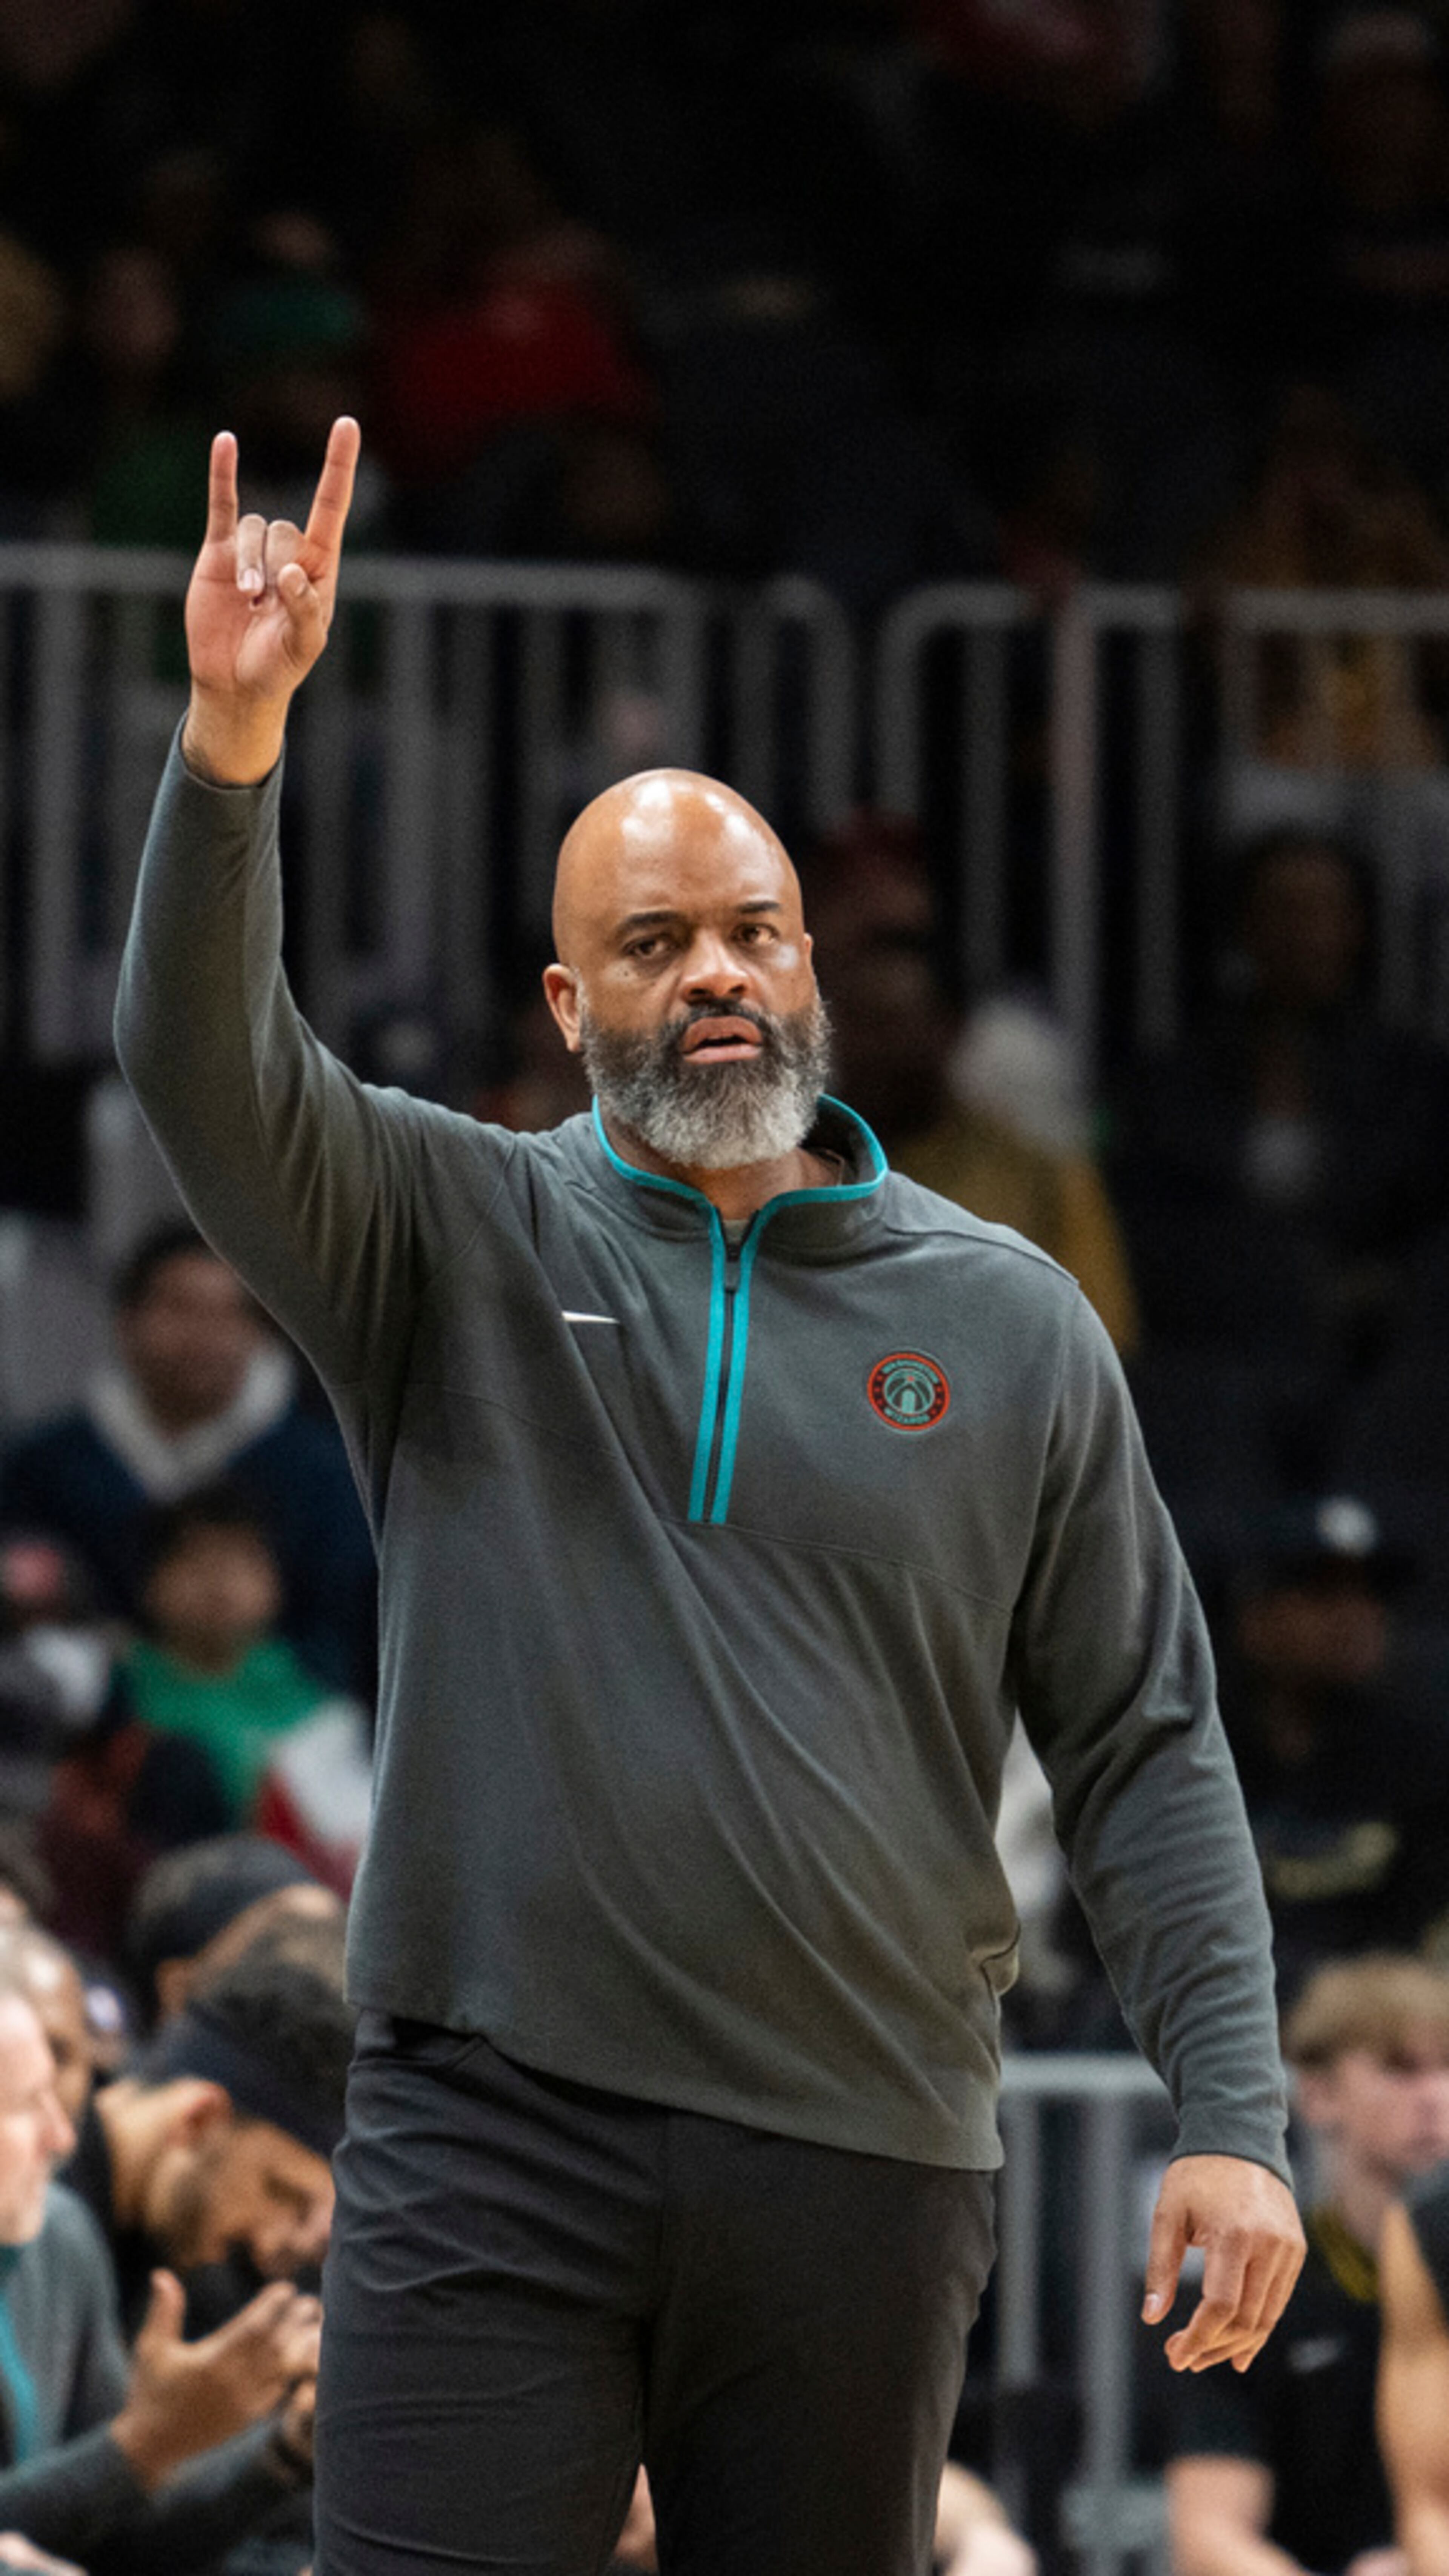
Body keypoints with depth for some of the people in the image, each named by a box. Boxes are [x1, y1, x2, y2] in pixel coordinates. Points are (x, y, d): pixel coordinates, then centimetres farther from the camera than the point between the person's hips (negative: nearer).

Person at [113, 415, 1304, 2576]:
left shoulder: (1007, 1324, 9)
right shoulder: (465, 1243, 6)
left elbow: (1146, 1747, 8)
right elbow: (207, 1065, -11)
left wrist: (1235, 2118, -2)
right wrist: (233, 741, -28)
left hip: (863, 2168, 2)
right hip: (494, 2151, -1)